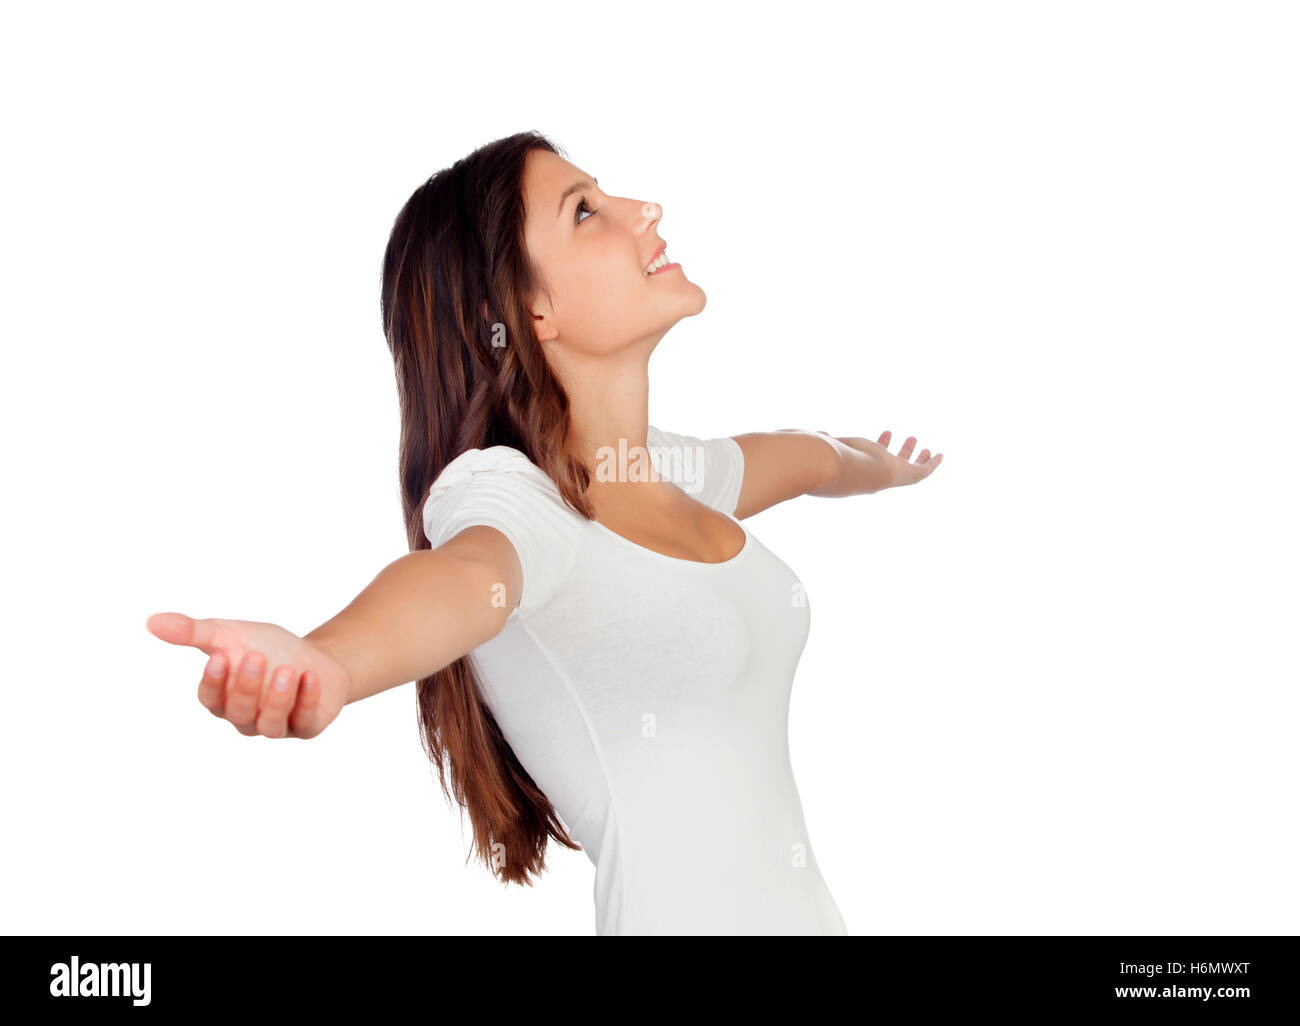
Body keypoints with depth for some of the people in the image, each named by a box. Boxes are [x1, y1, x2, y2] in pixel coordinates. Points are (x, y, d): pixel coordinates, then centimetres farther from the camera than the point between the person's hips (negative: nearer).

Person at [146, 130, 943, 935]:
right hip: (683, 914, -7)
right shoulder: (503, 491, -18)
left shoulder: (678, 469, 4)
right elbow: (465, 575, -40)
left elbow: (800, 455, 24)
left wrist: (879, 465, 44)